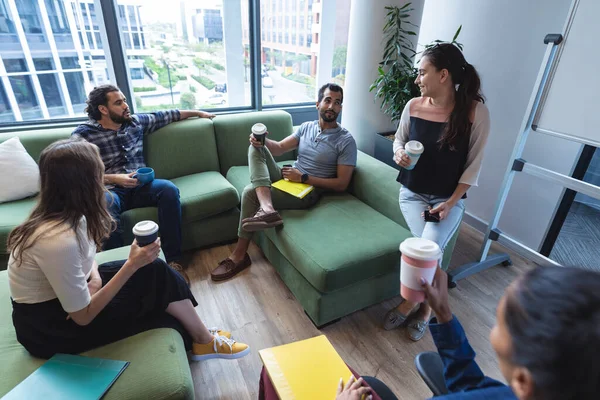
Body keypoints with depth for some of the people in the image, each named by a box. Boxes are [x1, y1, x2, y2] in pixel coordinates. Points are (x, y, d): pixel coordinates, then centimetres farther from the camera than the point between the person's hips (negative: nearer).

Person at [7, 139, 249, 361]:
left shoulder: (66, 214, -8)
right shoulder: (59, 240, -34)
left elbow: (85, 258, 9)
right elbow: (83, 316, -26)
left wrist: (95, 278, -13)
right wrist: (133, 264, -28)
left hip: (62, 296, 7)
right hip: (49, 326, -7)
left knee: (155, 271, -5)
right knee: (158, 280, -13)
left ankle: (197, 337, 10)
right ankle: (205, 342, 9)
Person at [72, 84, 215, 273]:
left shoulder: (136, 122, 13)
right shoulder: (82, 134, 0)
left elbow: (165, 116, 26)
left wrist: (197, 112, 32)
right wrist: (113, 179, -20)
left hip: (139, 187, 4)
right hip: (110, 191, -3)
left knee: (169, 188, -29)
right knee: (105, 203, -39)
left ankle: (172, 260, -26)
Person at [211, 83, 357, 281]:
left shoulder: (346, 141, -9)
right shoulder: (306, 127, 10)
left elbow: (341, 184, -13)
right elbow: (279, 148, 8)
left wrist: (303, 177, -19)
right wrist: (262, 140, -16)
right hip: (288, 177, 7)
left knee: (250, 192, -22)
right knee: (256, 147, -10)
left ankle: (239, 255, -8)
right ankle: (267, 209, -31)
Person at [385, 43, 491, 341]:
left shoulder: (475, 111, -12)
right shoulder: (413, 106, -4)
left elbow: (473, 165, -8)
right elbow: (399, 139, 13)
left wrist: (450, 203, -15)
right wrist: (398, 152, -11)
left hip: (449, 199, -2)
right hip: (412, 193, 2)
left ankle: (408, 304, 6)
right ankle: (425, 306, 10)